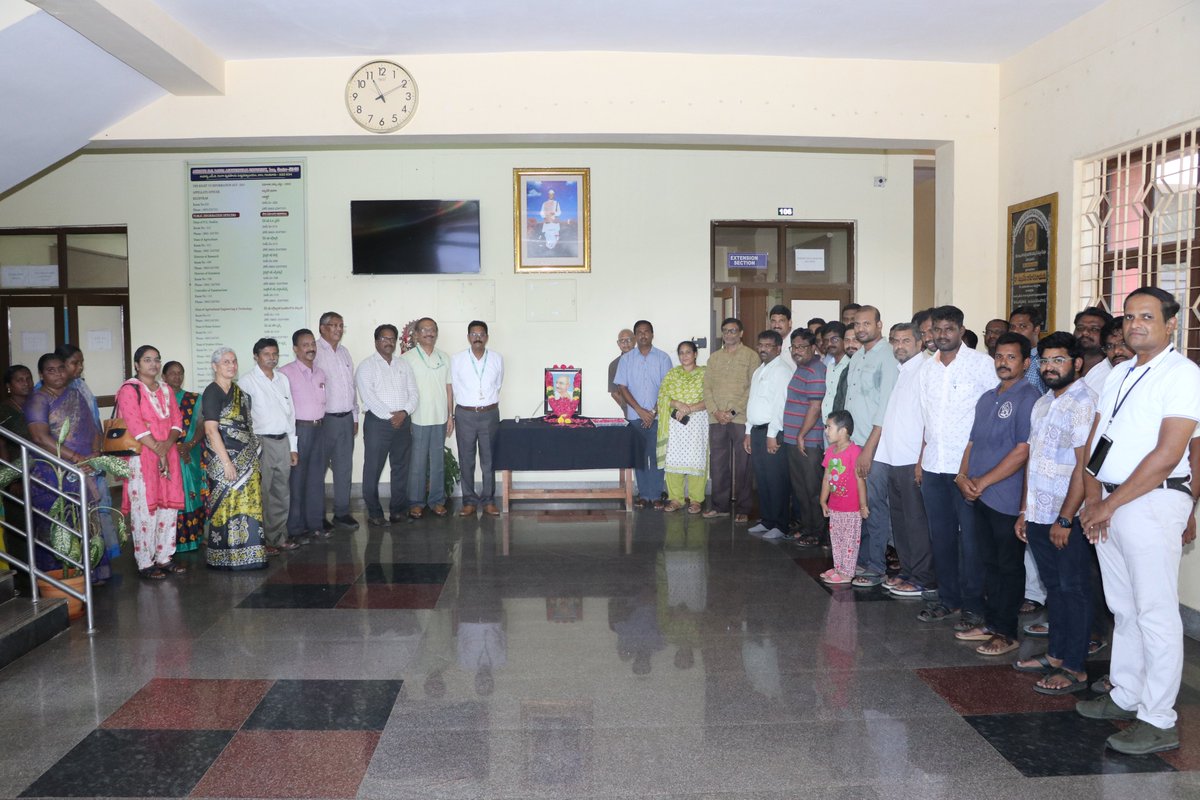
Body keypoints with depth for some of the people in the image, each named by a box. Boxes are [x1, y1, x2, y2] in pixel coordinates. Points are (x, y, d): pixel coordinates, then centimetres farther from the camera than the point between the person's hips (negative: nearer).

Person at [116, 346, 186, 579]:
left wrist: (167, 444, -10)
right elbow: (136, 427, -13)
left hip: (168, 455, 6)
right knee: (145, 510, -5)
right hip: (142, 457, -6)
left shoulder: (166, 390, 16)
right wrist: (158, 452, -15)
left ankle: (164, 557, 17)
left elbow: (177, 422, 9)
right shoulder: (129, 390, -5)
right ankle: (145, 563, 3)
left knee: (169, 507, 7)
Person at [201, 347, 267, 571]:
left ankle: (247, 553, 18)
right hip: (225, 459, -7)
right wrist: (226, 462, -20)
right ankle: (225, 558, 9)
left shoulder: (238, 390, 12)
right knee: (227, 505, -1)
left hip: (247, 458, 7)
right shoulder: (212, 393, -10)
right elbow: (211, 430, -16)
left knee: (248, 505, 9)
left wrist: (253, 456, 14)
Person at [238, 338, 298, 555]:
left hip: (283, 441, 6)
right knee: (262, 495, -1)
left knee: (282, 494, 12)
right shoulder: (247, 381, -6)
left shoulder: (283, 380, 13)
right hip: (261, 442, -6)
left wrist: (293, 447, 13)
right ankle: (263, 540, 9)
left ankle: (279, 537, 23)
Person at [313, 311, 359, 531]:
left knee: (344, 468, 9)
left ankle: (342, 513, 18)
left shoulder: (344, 352, 14)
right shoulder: (315, 352, -9)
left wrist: (355, 417, 17)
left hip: (346, 419, 7)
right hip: (324, 420, -7)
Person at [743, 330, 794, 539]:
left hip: (772, 432, -8)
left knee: (777, 481, -4)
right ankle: (766, 521, 21)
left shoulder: (781, 369, -10)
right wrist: (748, 432, 18)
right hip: (757, 431, 9)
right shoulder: (758, 371, 19)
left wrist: (772, 435, -19)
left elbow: (780, 403, -17)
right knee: (762, 479, 12)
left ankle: (780, 525, 3)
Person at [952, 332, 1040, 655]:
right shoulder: (986, 398, 15)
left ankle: (1006, 632, 13)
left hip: (1007, 499, -7)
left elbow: (1022, 450, -17)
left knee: (1009, 566, 3)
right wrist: (963, 476, 1)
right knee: (989, 563, 16)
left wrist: (983, 481, -14)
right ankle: (990, 622, 26)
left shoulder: (1029, 398, -11)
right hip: (980, 496, 8)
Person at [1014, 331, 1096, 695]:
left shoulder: (1085, 402, -14)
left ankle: (1076, 669, 12)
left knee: (1074, 590, 3)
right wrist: (1024, 511, 16)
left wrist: (1065, 519, -19)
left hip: (1067, 518, -8)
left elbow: (1083, 466, -18)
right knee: (1054, 587, 16)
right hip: (1039, 515, 8)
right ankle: (1056, 655, 28)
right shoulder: (1043, 403, 13)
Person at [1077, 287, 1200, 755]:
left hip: (1152, 502, -8)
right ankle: (1125, 697, 28)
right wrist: (1093, 497, 1)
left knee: (1156, 614, -2)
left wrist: (1111, 504, -15)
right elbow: (1094, 440, 14)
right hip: (1108, 505, 8)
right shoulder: (1120, 375, 16)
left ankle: (1158, 721, 6)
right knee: (1123, 609, 16)